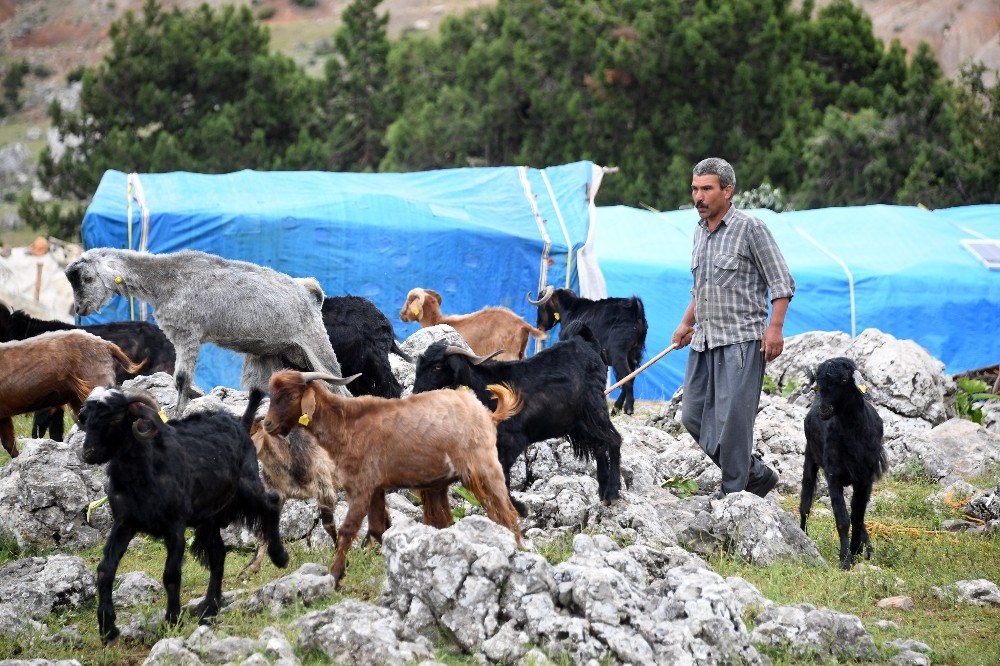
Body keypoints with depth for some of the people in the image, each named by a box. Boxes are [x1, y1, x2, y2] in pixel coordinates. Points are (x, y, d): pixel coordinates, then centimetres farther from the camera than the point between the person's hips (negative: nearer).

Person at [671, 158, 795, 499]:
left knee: (732, 419, -12)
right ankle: (756, 474, 18)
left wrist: (775, 327, -18)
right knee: (693, 417, 5)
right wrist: (687, 323, 21)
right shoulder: (701, 231, 15)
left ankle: (734, 494, -5)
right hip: (705, 342, 8)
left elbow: (782, 282, -9)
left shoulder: (750, 228, -8)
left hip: (741, 340, -8)